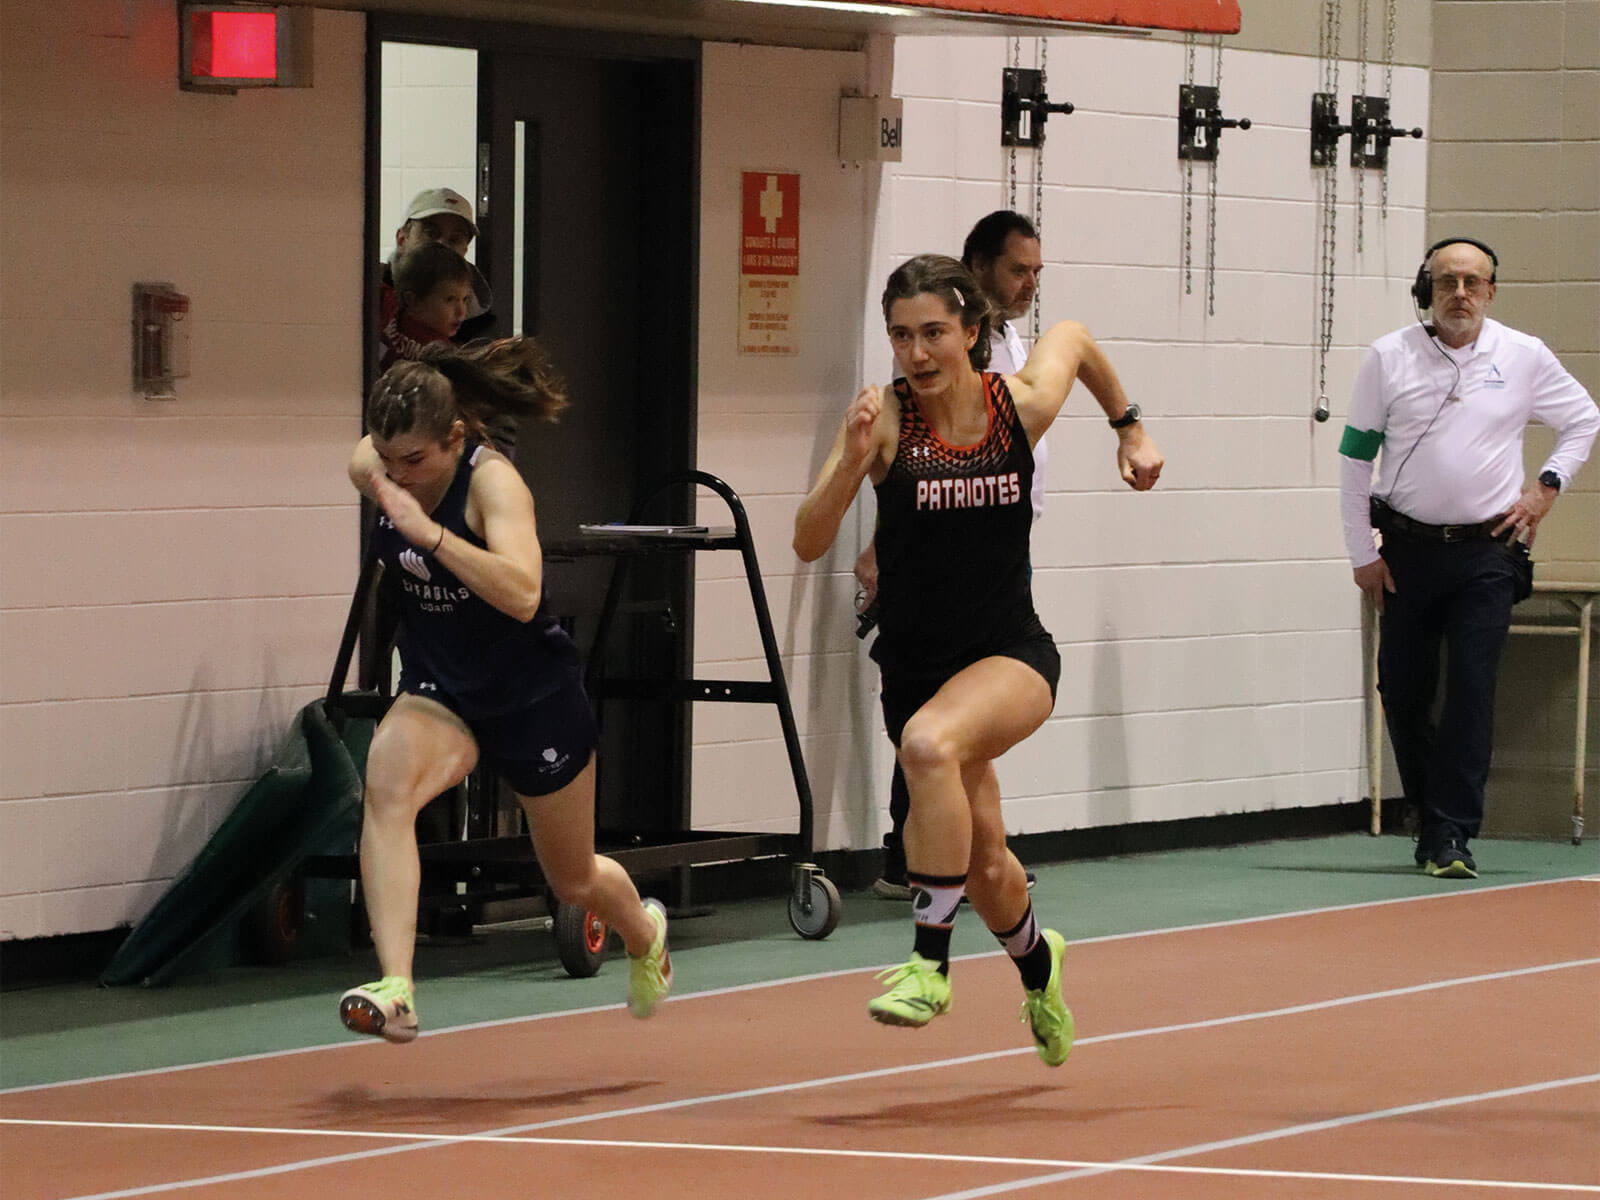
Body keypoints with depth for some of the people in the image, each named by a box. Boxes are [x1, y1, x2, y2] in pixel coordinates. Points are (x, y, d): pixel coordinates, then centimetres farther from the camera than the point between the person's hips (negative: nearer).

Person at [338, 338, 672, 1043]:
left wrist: (430, 533, -51)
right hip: (437, 687, 4)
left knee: (575, 880, 16)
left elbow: (522, 595, -45)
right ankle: (395, 991, -42)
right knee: (386, 785, -32)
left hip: (532, 695, -4)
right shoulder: (371, 467, -13)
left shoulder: (494, 482, -29)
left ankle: (643, 934, 54)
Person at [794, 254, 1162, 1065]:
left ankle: (929, 962, -30)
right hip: (916, 661, 2)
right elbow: (808, 543, -19)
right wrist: (853, 463, -33)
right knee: (982, 864, 15)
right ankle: (1037, 962, 51)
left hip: (1012, 653, -2)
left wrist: (1129, 428, 22)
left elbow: (1073, 338, 15)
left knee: (930, 741, -35)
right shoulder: (885, 417, -13)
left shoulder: (1024, 403, -9)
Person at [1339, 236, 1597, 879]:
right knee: (1402, 691, 5)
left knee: (1471, 692, -11)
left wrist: (1548, 486, 4)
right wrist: (1362, 553, 2)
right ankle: (1430, 815, 24)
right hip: (1407, 550, 1)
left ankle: (1451, 837, -12)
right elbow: (1355, 457, 5)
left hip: (1487, 553, -1)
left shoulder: (1525, 357, 2)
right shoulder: (1388, 358, 1)